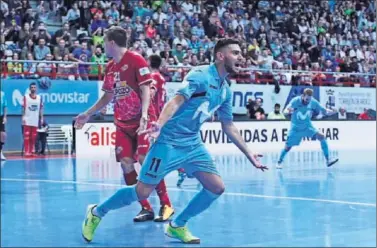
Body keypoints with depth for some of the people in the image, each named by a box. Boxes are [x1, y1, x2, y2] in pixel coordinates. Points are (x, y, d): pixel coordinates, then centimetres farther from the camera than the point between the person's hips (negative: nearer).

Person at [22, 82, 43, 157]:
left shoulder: (39, 97, 8)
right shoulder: (26, 97, 0)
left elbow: (41, 108, 10)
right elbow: (23, 108, -2)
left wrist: (41, 118, 3)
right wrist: (23, 117, -10)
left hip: (35, 120, 3)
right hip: (27, 120, -3)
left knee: (33, 137, 5)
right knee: (27, 136, -7)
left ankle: (32, 151, 10)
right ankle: (27, 152, -8)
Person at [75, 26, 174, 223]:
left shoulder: (136, 60, -10)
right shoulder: (110, 67, 10)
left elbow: (145, 89, -15)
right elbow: (108, 96, 21)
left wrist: (144, 114, -28)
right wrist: (88, 114, 23)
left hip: (142, 121, -7)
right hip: (123, 124, 7)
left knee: (146, 160, -16)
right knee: (126, 163, -4)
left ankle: (166, 205, -5)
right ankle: (146, 208, 4)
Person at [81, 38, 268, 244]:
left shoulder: (226, 90, 9)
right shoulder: (200, 75, -14)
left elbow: (228, 127, 18)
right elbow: (177, 101, -26)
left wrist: (249, 154, 18)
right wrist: (159, 125, -43)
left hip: (193, 145, 8)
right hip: (169, 142, -8)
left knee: (216, 187, -3)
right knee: (142, 192, -6)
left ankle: (177, 226, 14)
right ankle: (96, 212, 17)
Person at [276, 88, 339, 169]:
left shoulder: (313, 102, -15)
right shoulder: (295, 101, -23)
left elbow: (325, 111, -9)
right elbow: (285, 111, -33)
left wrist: (332, 111, -31)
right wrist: (288, 111, -58)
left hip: (308, 126, 2)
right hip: (296, 128, -2)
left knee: (321, 136, -18)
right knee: (288, 147, -1)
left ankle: (328, 160, -13)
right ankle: (279, 162, 26)